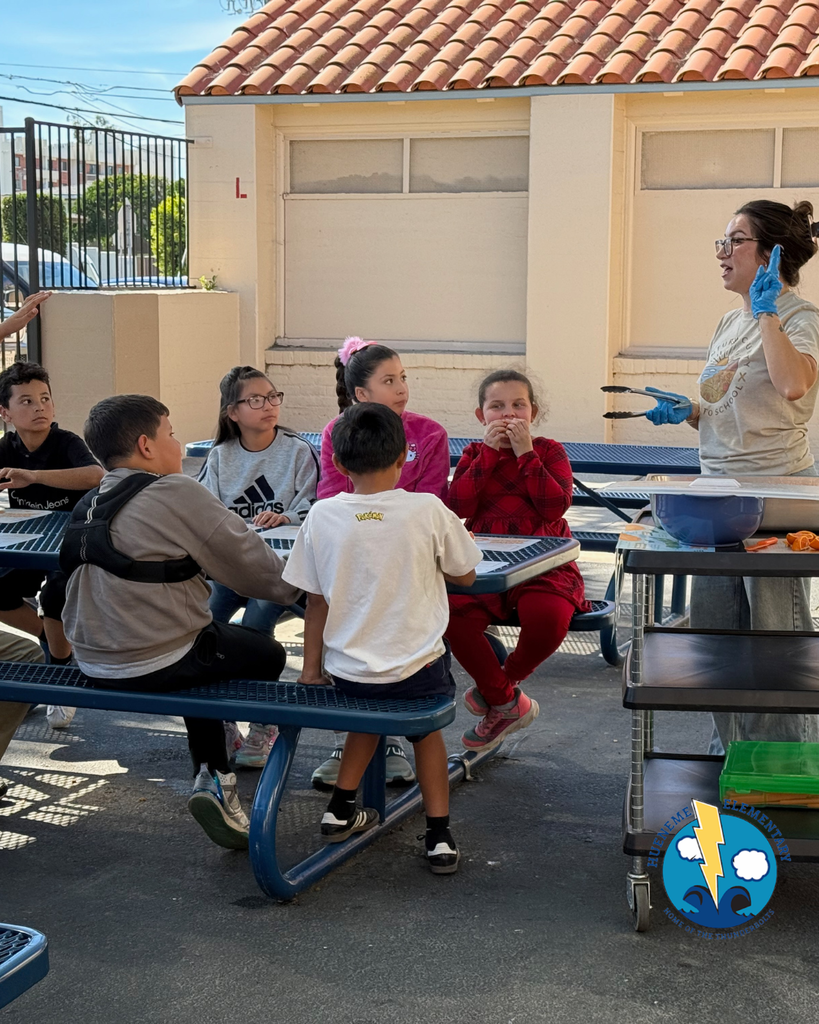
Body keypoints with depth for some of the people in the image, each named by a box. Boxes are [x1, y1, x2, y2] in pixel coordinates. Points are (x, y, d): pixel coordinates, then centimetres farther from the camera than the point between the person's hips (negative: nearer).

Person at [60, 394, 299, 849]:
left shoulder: (87, 507, 9)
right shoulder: (176, 494, -14)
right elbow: (247, 560, -8)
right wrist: (292, 586, 11)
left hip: (93, 663, 8)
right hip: (157, 666, -8)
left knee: (206, 649, 31)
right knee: (266, 654, 14)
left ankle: (213, 776, 27)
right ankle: (215, 780, 17)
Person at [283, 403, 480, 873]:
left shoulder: (323, 516, -8)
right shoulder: (428, 510, -13)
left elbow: (316, 602, -1)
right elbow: (466, 575, 1)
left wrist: (311, 667, 11)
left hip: (349, 671, 2)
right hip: (418, 668, -1)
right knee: (427, 727, 26)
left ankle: (341, 808, 34)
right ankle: (439, 834, 19)